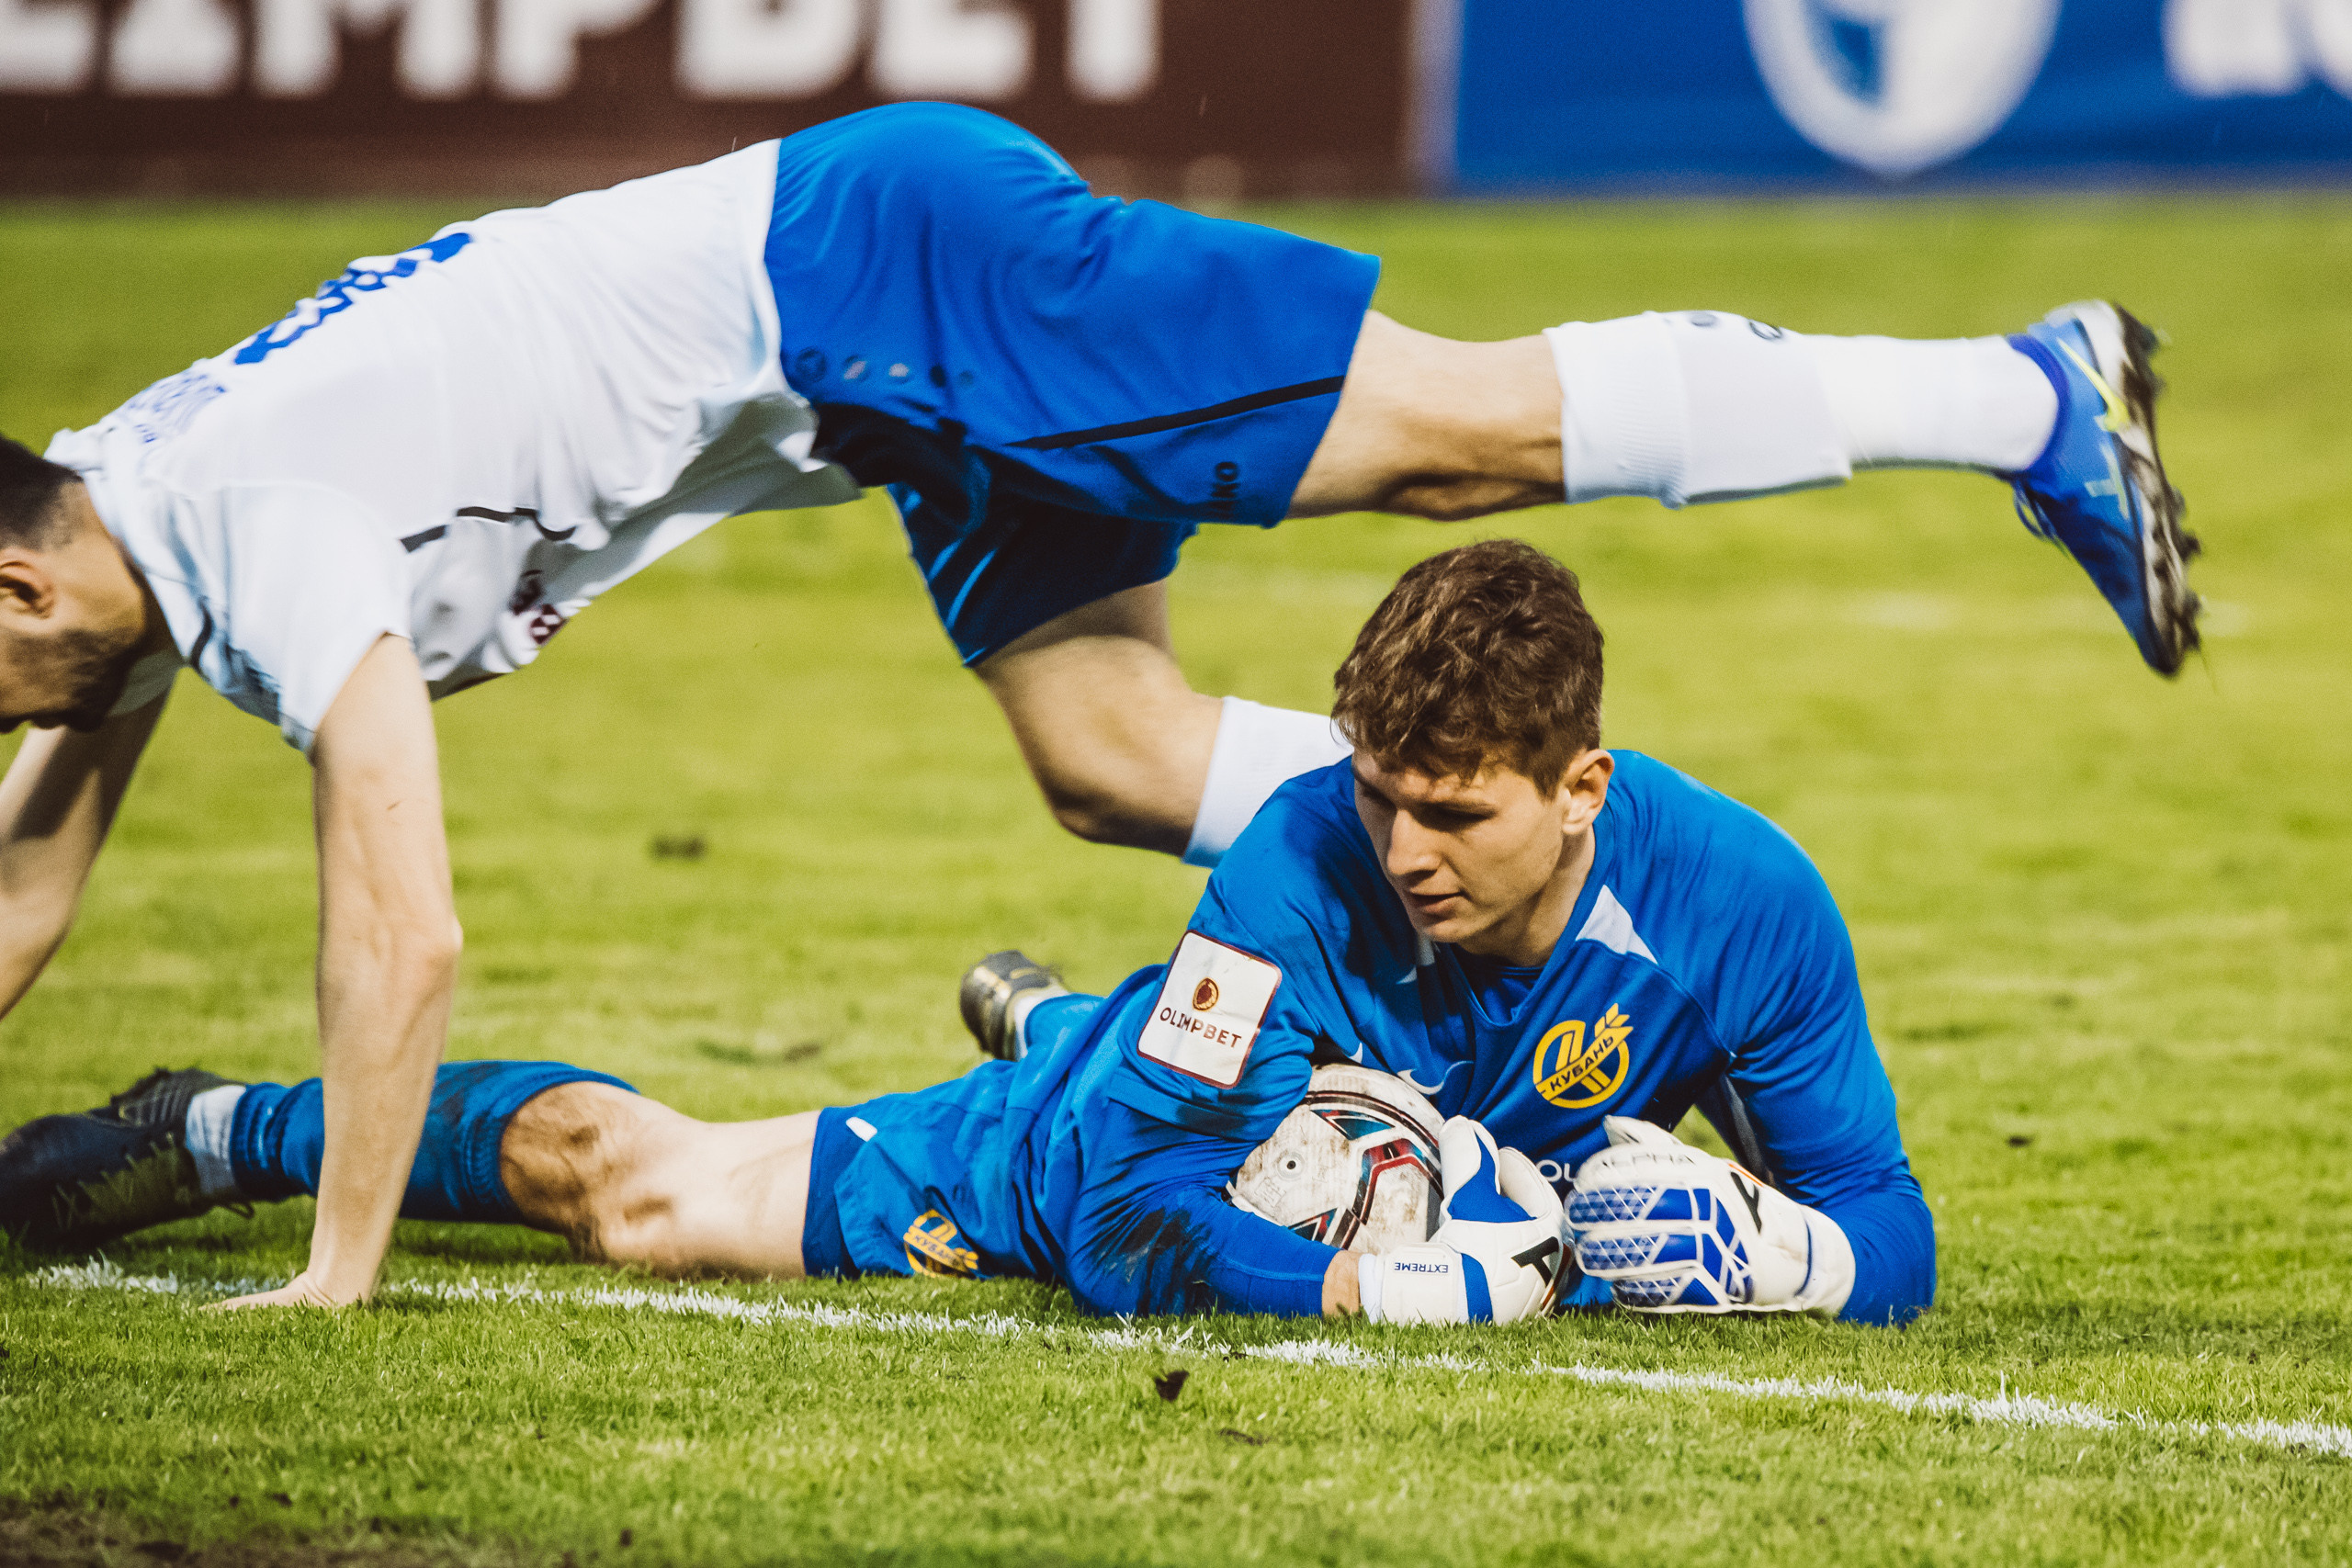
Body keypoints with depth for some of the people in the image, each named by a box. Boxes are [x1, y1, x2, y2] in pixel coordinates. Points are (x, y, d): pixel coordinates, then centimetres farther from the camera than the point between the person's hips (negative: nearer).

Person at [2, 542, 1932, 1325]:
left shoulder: (1738, 903, -30)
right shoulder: (1308, 861, -37)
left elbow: (1891, 1238, -19)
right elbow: (1136, 1225, -35)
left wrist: (1755, 1249, -42)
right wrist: (1416, 1285, -47)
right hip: (1105, 1142, -2)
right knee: (635, 1187, -3)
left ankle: (1050, 1015, 62)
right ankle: (234, 1132, 23)